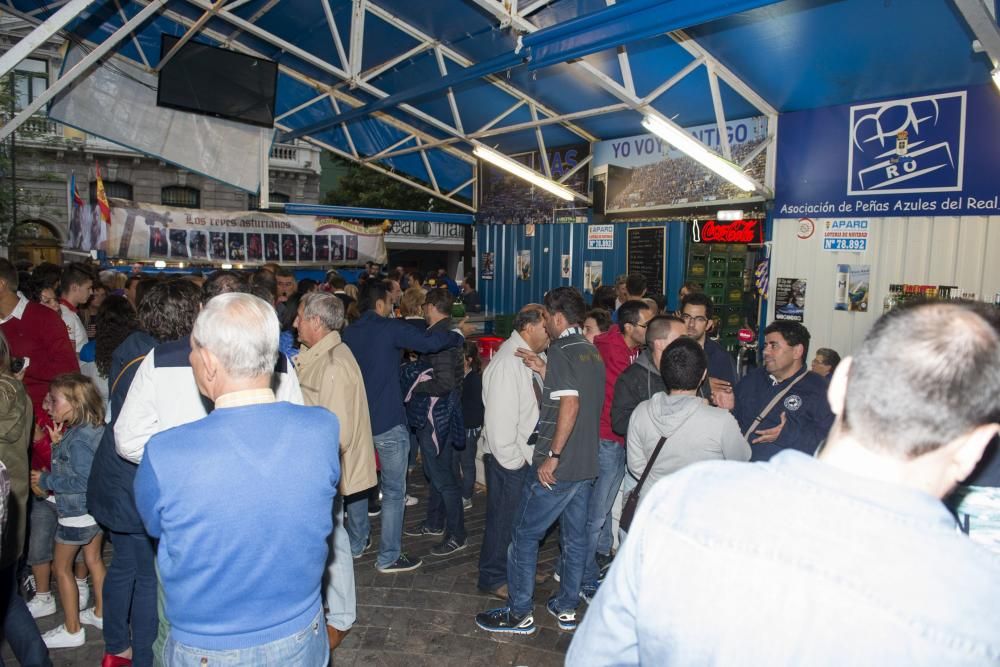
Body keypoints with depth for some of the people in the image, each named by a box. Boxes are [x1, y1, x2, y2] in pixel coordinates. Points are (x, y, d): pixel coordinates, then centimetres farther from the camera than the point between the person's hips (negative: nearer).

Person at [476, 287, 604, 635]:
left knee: (525, 535, 4)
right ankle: (567, 608, 29)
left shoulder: (561, 350, -14)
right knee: (575, 537, 17)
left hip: (558, 466, -8)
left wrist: (552, 456, -23)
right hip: (587, 464, 9)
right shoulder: (593, 352, 11)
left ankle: (519, 613, 14)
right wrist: (542, 369, 16)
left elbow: (570, 404, -26)